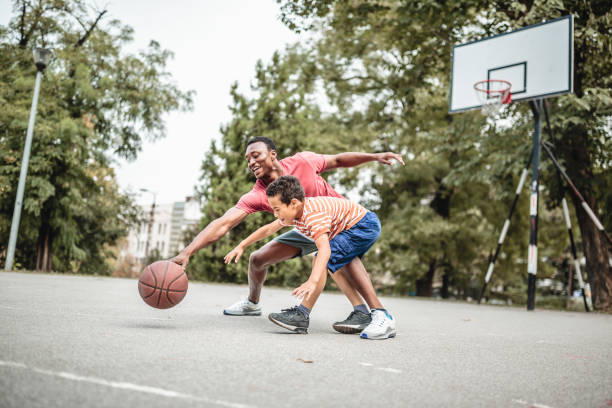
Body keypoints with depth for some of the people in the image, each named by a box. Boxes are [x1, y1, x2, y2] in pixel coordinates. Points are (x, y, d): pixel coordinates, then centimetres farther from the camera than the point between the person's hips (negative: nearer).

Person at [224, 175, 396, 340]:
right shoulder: (294, 211, -1)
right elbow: (269, 229, 14)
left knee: (321, 261, -21)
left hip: (365, 225, -11)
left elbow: (325, 250, -44)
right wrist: (241, 246, 14)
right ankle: (381, 315, 21)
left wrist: (313, 281, -54)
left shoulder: (313, 213, -30)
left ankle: (302, 315, -18)